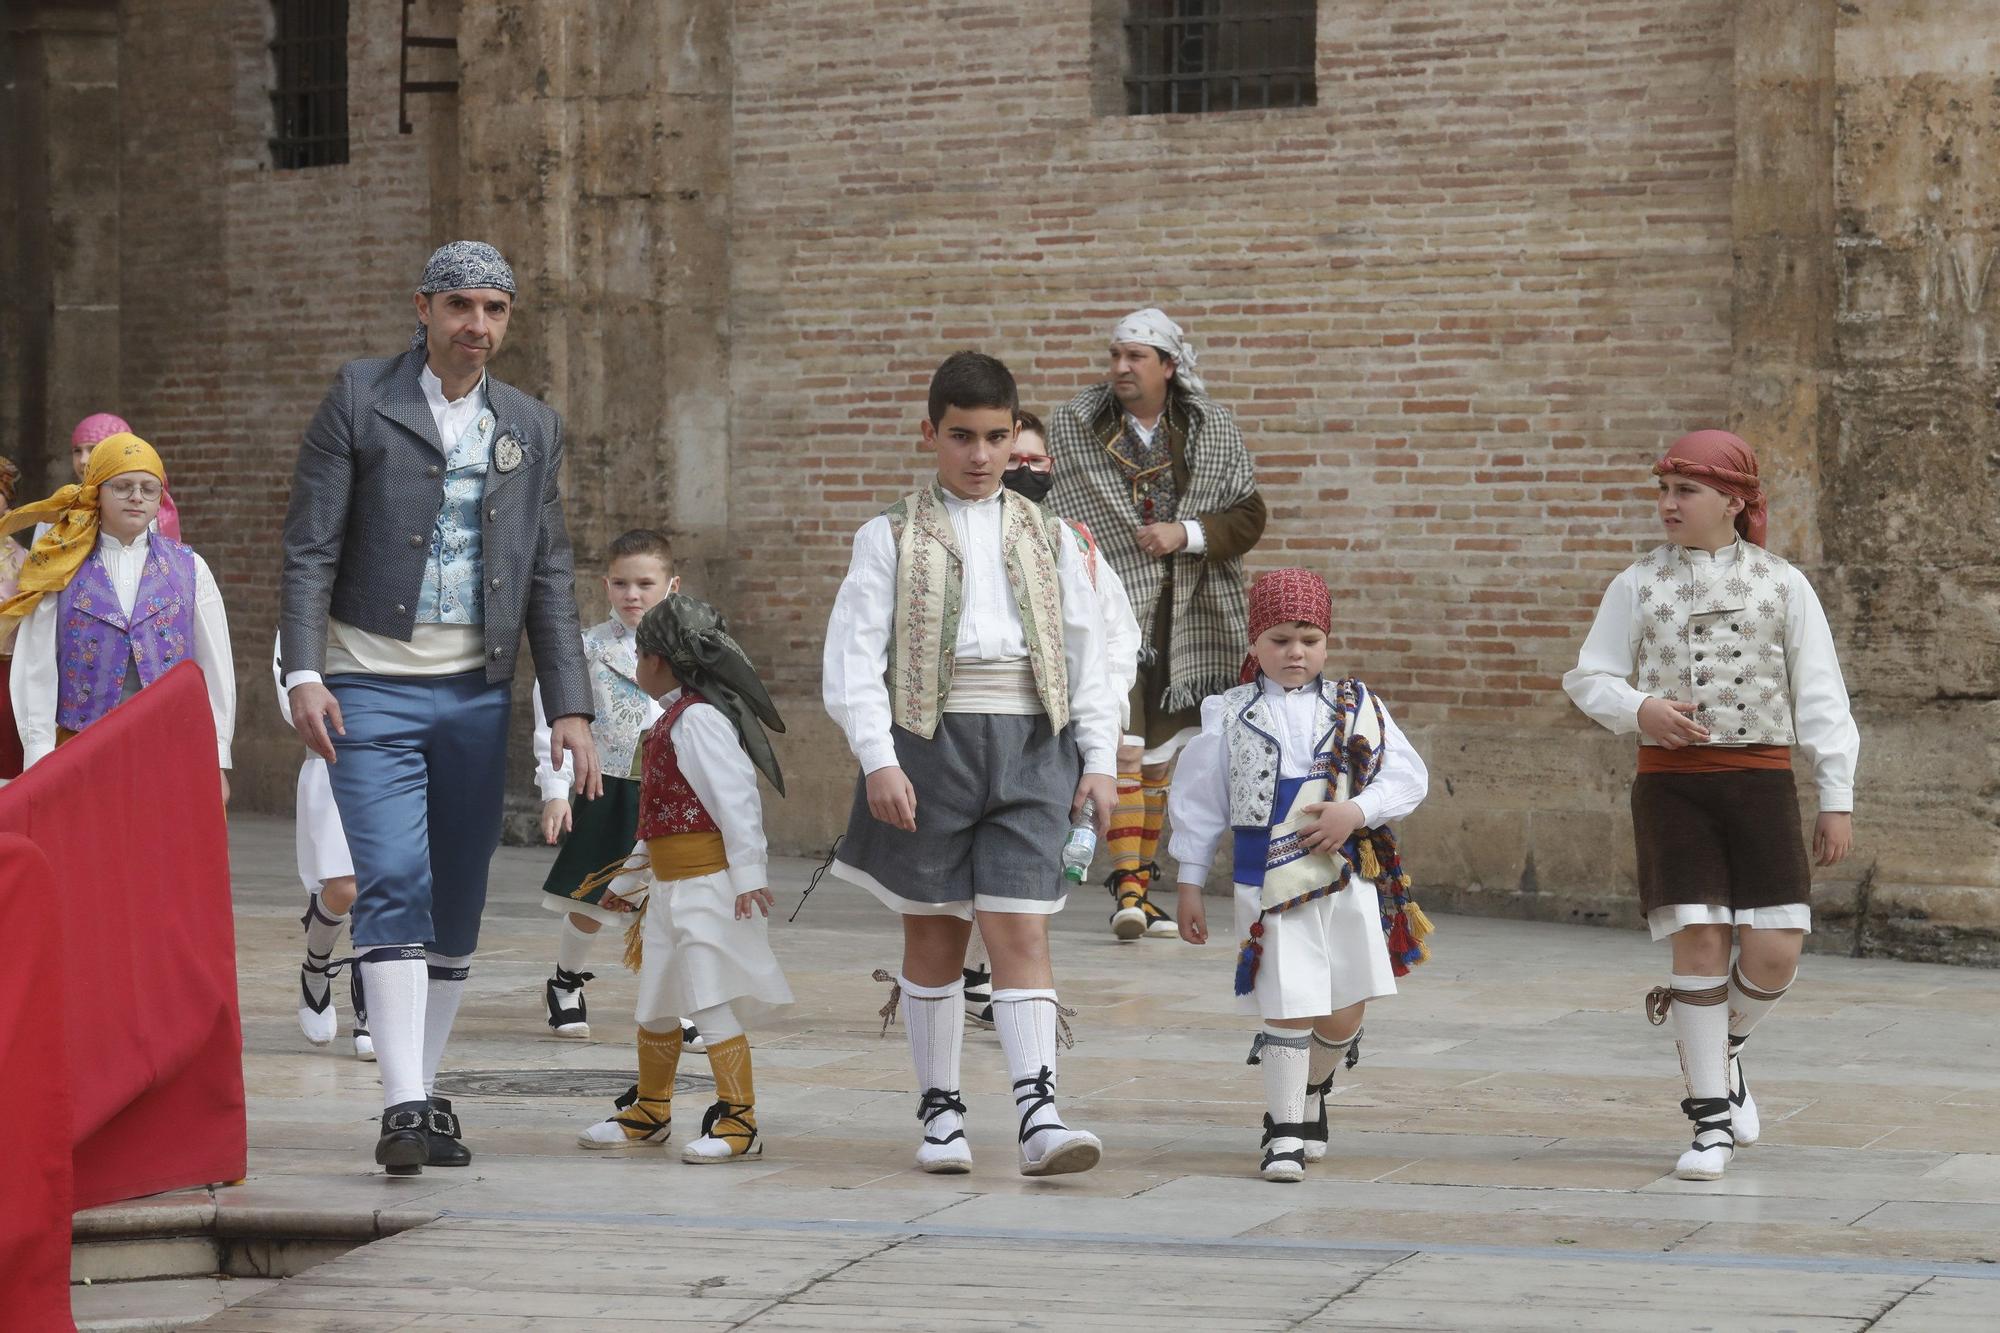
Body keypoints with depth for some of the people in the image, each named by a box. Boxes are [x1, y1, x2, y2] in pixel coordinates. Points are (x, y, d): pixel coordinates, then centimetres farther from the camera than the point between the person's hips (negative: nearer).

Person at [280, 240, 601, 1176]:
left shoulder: (531, 428, 12)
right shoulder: (359, 402, 0)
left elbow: (549, 579, 12)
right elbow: (308, 548, -4)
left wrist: (570, 706, 5)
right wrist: (303, 674, -14)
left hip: (476, 693, 4)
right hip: (372, 686, -4)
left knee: (455, 906, 6)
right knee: (392, 884, -15)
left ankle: (425, 1095, 16)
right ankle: (403, 1107, -20)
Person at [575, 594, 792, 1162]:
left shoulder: (697, 719, -16)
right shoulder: (671, 720, 15)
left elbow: (736, 798, -21)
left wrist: (748, 874, -23)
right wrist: (640, 861, 31)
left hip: (709, 885, -11)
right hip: (671, 885, 11)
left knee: (710, 1004, -10)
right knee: (655, 1003, 18)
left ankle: (739, 1122, -7)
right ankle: (649, 1112, 32)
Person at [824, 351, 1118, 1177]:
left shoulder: (1047, 538, 12)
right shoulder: (891, 538, 4)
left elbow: (1087, 653, 14)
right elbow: (854, 655, -3)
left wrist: (1099, 759, 6)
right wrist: (878, 759, -13)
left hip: (1030, 746, 1)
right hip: (929, 744, -1)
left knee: (1020, 928, -8)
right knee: (934, 932, 7)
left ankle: (1038, 1111, -15)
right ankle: (939, 1109, 16)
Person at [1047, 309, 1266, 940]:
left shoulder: (1213, 428, 3)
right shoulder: (1072, 426, 1)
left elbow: (1248, 516, 3)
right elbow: (1050, 519, 5)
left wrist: (1186, 534, -13)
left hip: (1184, 618, 3)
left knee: (1160, 754, 10)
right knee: (1123, 750, -16)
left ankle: (1141, 885, 19)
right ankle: (1126, 887, -17)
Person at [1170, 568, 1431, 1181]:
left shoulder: (1359, 707, 7)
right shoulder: (1230, 716, 4)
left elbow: (1407, 776, 2)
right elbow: (1200, 801, 7)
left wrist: (1356, 812, -15)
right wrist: (1189, 885, 6)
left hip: (1349, 882, 2)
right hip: (1269, 887, -2)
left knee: (1344, 1015, 8)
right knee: (1288, 1010, -9)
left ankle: (1310, 1094, 36)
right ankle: (1284, 1134, 1)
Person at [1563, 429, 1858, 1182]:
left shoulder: (1782, 585, 5)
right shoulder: (1638, 585, 7)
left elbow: (1820, 698, 6)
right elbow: (1590, 679, 9)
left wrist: (1838, 800, 1)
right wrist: (1640, 709, -12)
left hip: (1761, 780, 0)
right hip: (1670, 781, 0)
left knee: (1774, 953, -8)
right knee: (1699, 942, -7)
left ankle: (1719, 1046, 25)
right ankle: (1712, 1120, 3)